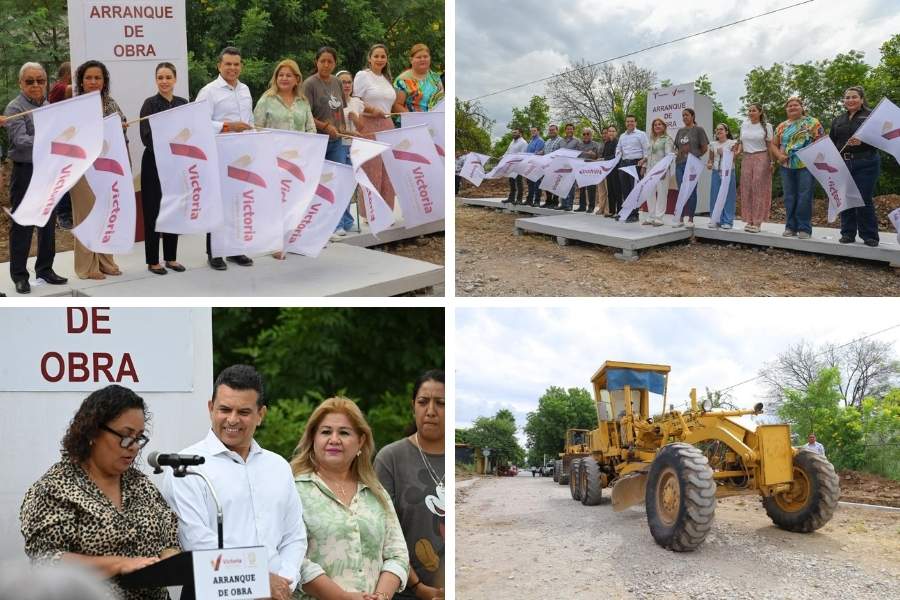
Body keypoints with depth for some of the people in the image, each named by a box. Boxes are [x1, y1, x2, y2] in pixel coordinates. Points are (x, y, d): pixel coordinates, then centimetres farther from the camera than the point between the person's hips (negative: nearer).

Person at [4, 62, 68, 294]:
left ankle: (45, 268, 24)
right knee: (22, 225, 0)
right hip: (25, 171, -6)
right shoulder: (15, 108, -8)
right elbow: (20, 141, -20)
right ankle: (19, 275, 6)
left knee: (48, 222, 13)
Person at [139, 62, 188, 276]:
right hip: (154, 163, -5)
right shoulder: (150, 104, -6)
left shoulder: (183, 103, 8)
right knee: (153, 211, 1)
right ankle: (152, 260, 7)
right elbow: (146, 137, -13)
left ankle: (171, 257, 20)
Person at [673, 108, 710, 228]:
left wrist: (695, 156, 1)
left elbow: (705, 148, -1)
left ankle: (690, 219, 1)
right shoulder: (680, 131, 15)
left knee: (691, 191, -3)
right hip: (680, 164, 5)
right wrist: (678, 155, 4)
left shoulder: (698, 130, 0)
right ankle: (681, 219, 9)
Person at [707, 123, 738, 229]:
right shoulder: (713, 145, 11)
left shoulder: (731, 143, -1)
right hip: (716, 172, 4)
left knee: (728, 196, -2)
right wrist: (709, 164, -3)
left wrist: (722, 153, -16)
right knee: (715, 196, 3)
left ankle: (727, 221, 3)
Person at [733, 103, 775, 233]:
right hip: (746, 158, 4)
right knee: (746, 189, 1)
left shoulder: (766, 126, 0)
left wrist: (772, 161, -6)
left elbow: (770, 146, 0)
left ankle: (757, 222, -2)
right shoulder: (744, 125, 11)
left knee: (759, 189, -5)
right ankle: (748, 220, 8)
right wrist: (738, 151, -1)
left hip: (761, 158, -4)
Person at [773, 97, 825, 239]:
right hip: (787, 166, 4)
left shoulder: (812, 122, 3)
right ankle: (791, 226, 13)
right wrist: (779, 155, -3)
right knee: (789, 197, 6)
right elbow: (774, 144, 17)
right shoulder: (782, 126, 15)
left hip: (806, 165, -4)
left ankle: (804, 228, -2)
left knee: (804, 197, -6)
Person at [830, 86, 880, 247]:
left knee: (864, 199, -5)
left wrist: (862, 142, -24)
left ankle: (869, 236, 2)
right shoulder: (838, 120, 17)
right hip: (843, 163, 5)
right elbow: (831, 142, 15)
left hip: (865, 163, -5)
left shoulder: (871, 116, 2)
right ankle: (848, 233, 14)